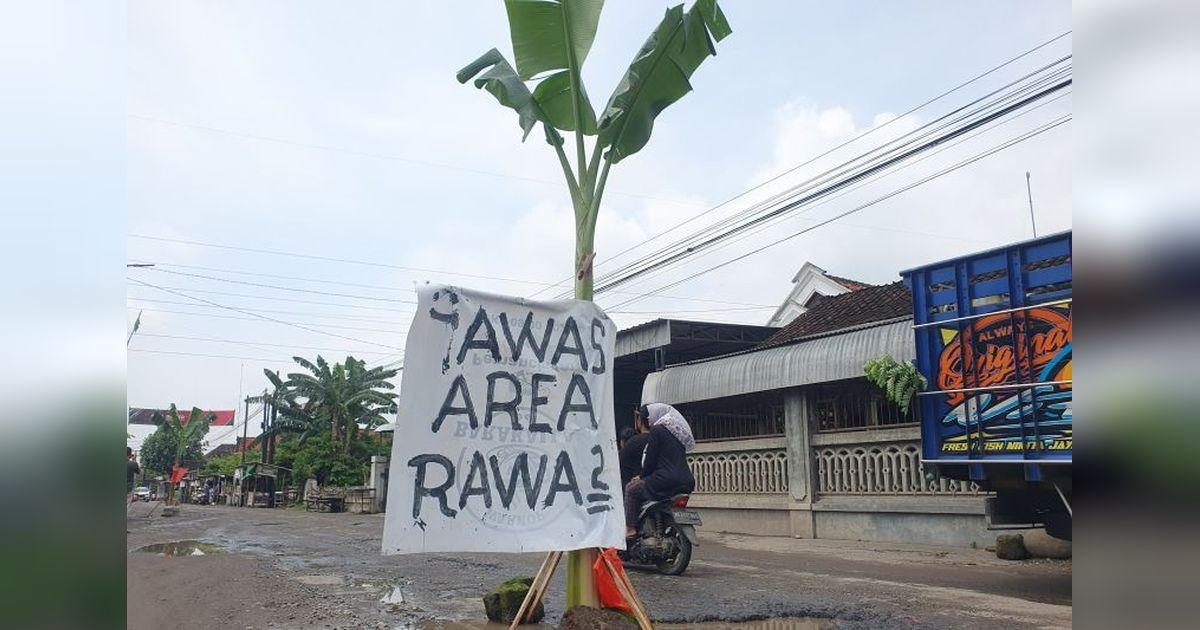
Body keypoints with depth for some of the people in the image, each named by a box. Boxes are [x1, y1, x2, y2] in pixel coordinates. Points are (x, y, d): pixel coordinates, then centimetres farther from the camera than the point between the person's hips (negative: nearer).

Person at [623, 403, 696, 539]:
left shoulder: (657, 430, -4)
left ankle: (630, 528, -1)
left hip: (666, 480, -9)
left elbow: (651, 458, -6)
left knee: (631, 489, 8)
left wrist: (642, 476, 12)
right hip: (686, 482, 9)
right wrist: (644, 475, 28)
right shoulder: (678, 431, 22)